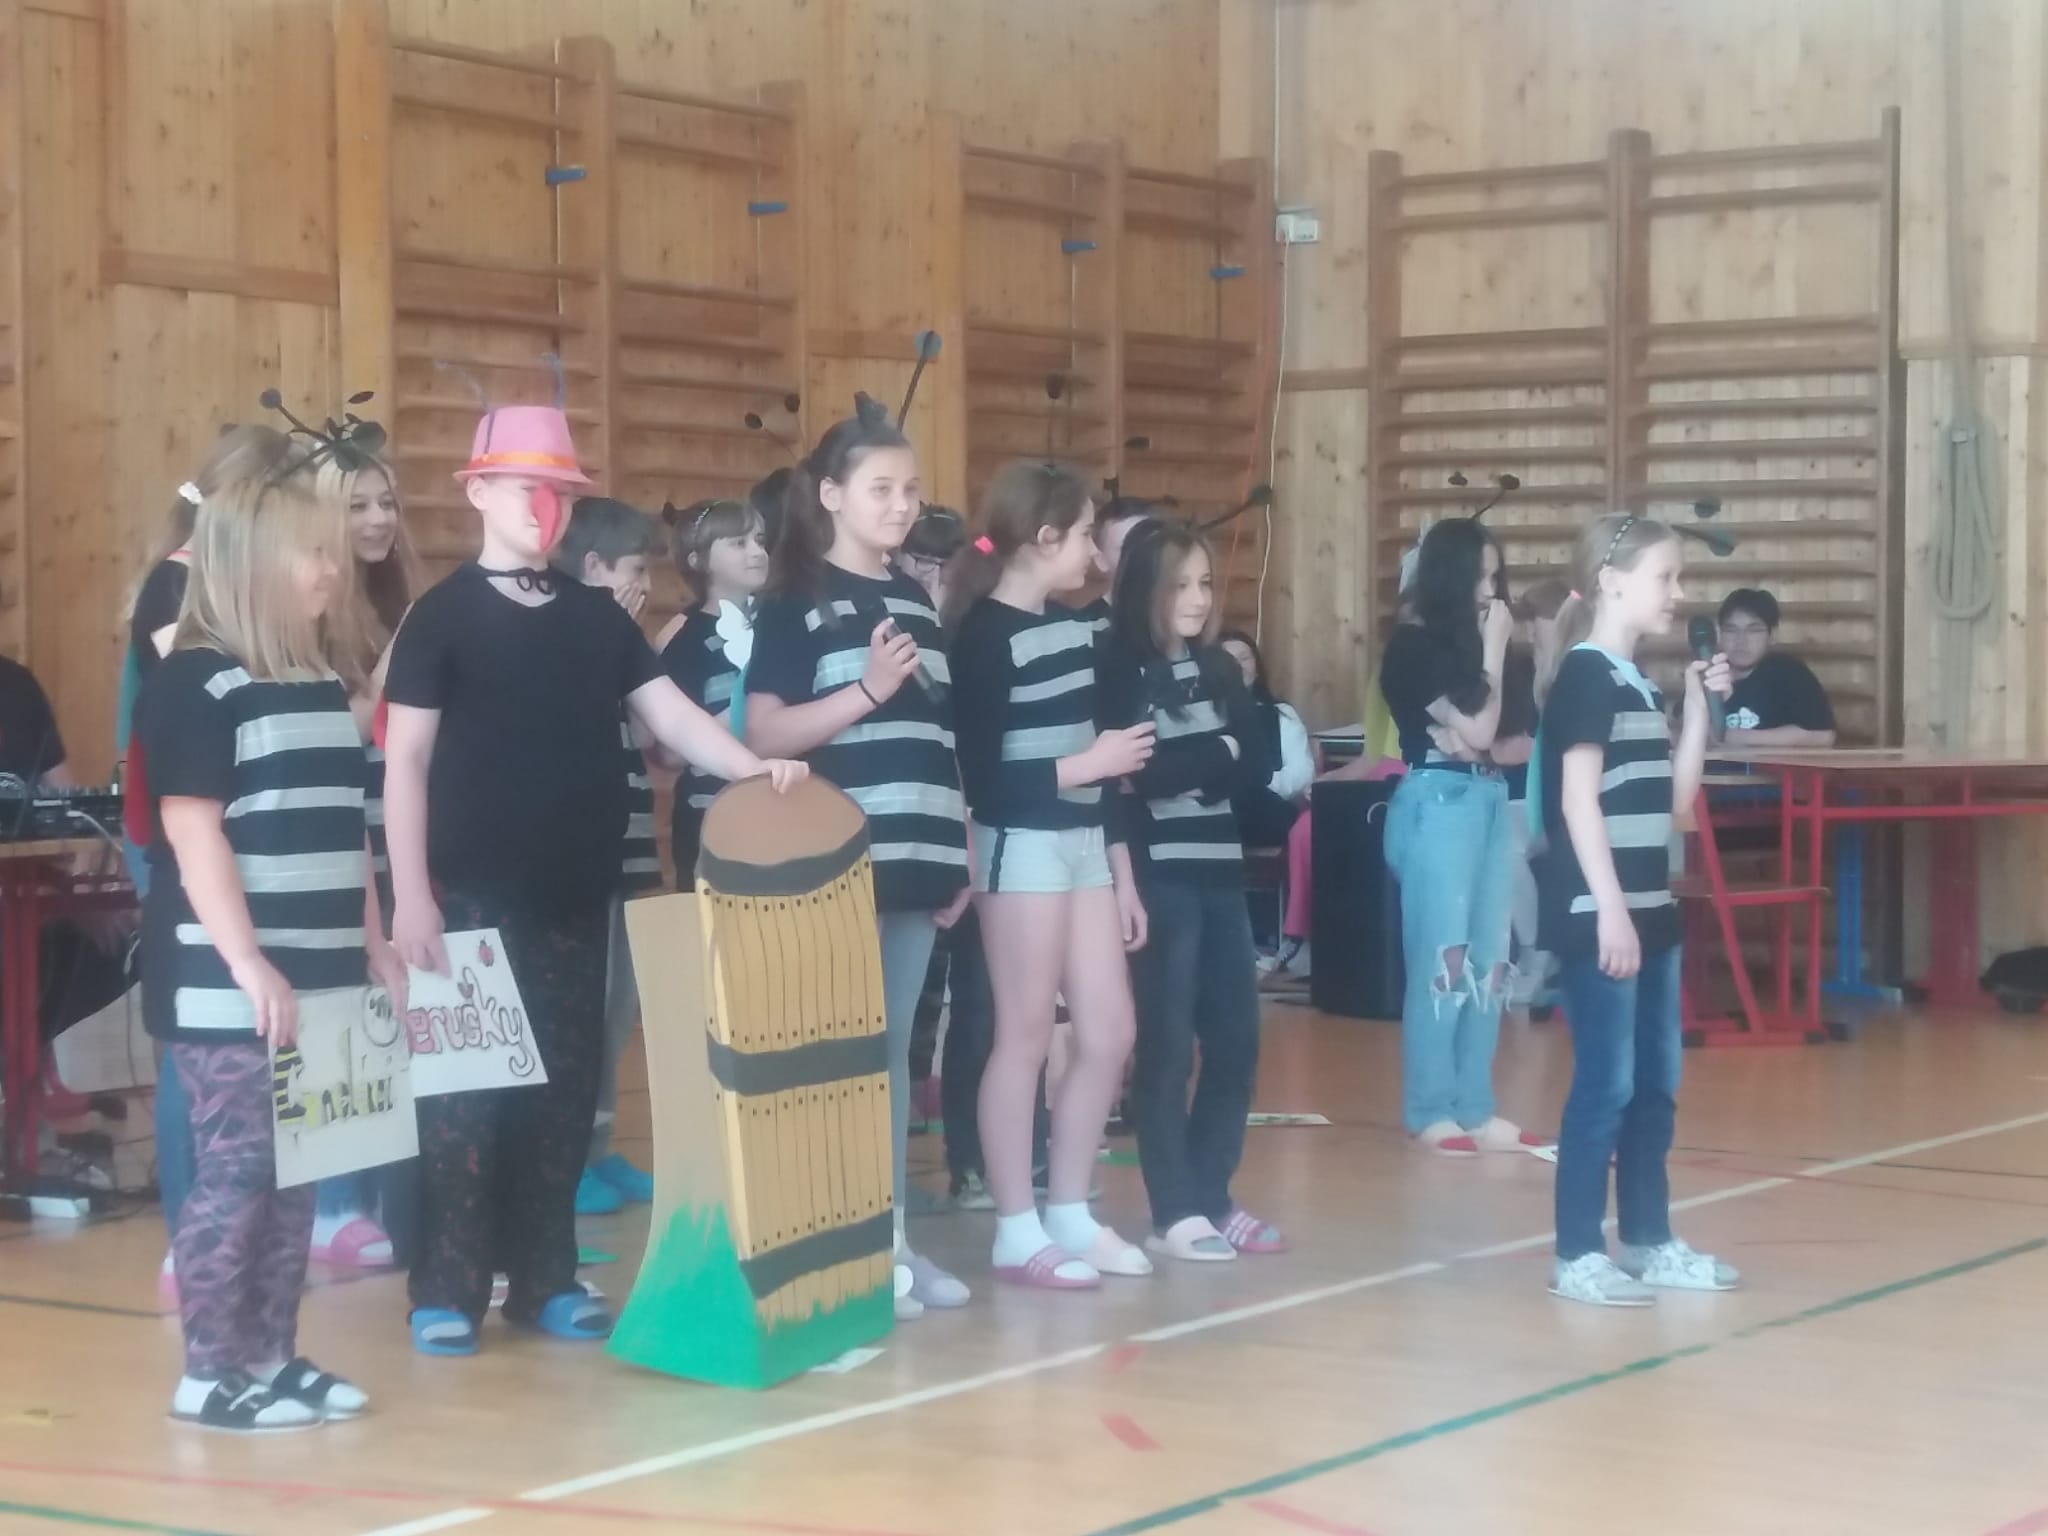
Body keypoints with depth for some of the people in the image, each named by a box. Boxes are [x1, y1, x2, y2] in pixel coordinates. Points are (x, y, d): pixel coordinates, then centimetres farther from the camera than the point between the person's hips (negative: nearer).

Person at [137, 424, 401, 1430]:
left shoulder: (321, 688, 15)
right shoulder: (193, 685, -10)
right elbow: (192, 835, -15)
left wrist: (374, 950, 18)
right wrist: (248, 966, -20)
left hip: (319, 982, 8)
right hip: (229, 990, -8)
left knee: (297, 1172, 10)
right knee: (235, 1169, -5)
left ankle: (273, 1355, 19)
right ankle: (209, 1373, 3)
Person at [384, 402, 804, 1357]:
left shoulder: (597, 617, 11)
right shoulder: (443, 616, -3)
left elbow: (670, 716, 6)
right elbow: (406, 762, -5)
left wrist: (754, 766, -12)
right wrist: (411, 895, -12)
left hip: (575, 895, 5)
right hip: (473, 894, -5)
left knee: (564, 1088, 7)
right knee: (466, 1089, -4)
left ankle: (546, 1280, 16)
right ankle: (446, 1288, 2)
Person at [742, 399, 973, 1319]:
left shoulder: (916, 602, 16)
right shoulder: (794, 603, -3)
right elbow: (761, 735, -11)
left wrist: (961, 850, 14)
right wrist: (867, 689, -19)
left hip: (915, 859, 6)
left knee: (896, 1048, 10)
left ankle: (896, 1237, 15)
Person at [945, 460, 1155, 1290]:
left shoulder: (1075, 628, 13)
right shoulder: (985, 636, -11)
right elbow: (981, 776, -15)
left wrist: (1123, 873, 15)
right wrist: (1087, 764, -15)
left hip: (1083, 846, 8)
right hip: (1022, 848, -8)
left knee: (1109, 1035, 7)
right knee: (1025, 1037, -2)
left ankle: (1069, 1214, 19)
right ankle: (1017, 1231, 6)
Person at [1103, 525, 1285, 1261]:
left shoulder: (1221, 669, 14)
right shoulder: (1122, 672, -5)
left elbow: (1259, 767, 6)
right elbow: (1143, 772, -16)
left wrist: (1193, 766, -11)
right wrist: (1219, 751, -3)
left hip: (1220, 872, 6)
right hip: (1159, 876, -6)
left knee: (1236, 1040, 7)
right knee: (1167, 1045, -4)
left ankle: (1212, 1197, 17)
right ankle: (1175, 1213, 0)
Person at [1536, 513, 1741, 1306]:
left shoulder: (1640, 684, 15)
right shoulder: (1586, 677, -11)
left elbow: (1675, 797, 15)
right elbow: (1579, 801, -17)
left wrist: (1698, 704, 10)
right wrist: (1609, 910, -21)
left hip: (1649, 909, 9)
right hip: (1598, 915, -9)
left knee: (1656, 1082, 13)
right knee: (1606, 1083, -7)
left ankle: (1648, 1242, 21)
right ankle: (1576, 1255, -1)